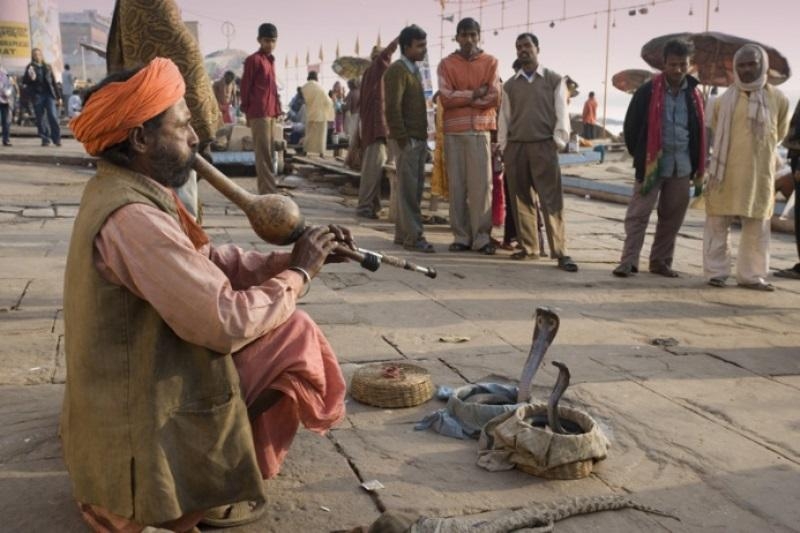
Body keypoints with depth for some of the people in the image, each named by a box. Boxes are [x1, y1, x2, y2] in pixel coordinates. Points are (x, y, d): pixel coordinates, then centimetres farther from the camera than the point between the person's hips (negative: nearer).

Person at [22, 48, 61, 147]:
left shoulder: (47, 67, 14)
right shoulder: (30, 67, 8)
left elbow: (54, 82, 15)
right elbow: (24, 82, 5)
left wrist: (58, 96, 11)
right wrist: (30, 78, -17)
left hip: (49, 94, 1)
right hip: (37, 95, -1)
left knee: (53, 116, -10)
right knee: (41, 118, 0)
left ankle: (57, 138, -5)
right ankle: (45, 139, 5)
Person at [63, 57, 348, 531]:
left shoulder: (125, 192, 5)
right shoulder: (132, 217, -27)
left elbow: (212, 261, 7)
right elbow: (226, 322, -29)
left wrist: (292, 258, -5)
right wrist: (300, 273, -14)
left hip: (133, 391, 10)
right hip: (145, 417, -10)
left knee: (278, 323, 14)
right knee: (293, 336, -6)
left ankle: (214, 471, 18)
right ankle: (219, 488, 6)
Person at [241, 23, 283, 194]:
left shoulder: (270, 60, 20)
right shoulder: (253, 60, -5)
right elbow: (245, 86, -6)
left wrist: (277, 109, 17)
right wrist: (247, 111, -7)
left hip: (271, 113, 8)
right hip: (259, 113, -8)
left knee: (267, 152, 11)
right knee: (263, 153, -10)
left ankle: (266, 190, 17)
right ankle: (269, 192, -13)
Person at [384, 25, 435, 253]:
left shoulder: (415, 70, 19)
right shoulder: (397, 71, -10)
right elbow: (392, 108, -17)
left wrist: (423, 137, 14)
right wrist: (403, 139, -18)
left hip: (419, 138, 9)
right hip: (407, 140, -9)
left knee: (414, 189, 10)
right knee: (408, 190, -6)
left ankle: (402, 233, 17)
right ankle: (413, 236, -4)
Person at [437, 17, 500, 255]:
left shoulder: (490, 62, 8)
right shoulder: (446, 64, 8)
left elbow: (493, 97, -3)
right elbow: (445, 98, -5)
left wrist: (460, 98, -4)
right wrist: (474, 94, -7)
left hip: (480, 130, 0)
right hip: (454, 131, 1)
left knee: (481, 185, -5)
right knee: (456, 185, 0)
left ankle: (482, 237, -2)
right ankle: (461, 236, 5)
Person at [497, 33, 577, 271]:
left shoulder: (554, 80, 6)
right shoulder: (510, 85, 13)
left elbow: (561, 114, 3)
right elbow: (504, 118, 12)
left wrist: (558, 141, -6)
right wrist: (503, 148, 7)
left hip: (544, 147, -3)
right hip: (515, 147, 3)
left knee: (552, 200, -8)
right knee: (521, 200, 5)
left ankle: (560, 252, -8)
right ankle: (528, 247, 15)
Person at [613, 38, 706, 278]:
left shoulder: (694, 94, 6)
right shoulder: (648, 91, -6)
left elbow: (699, 130, 14)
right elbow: (631, 125, 2)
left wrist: (698, 165, 11)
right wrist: (640, 156, 7)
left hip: (681, 166, 4)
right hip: (651, 164, -4)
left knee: (673, 216, 9)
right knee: (638, 214, -4)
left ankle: (661, 261, 20)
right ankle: (628, 262, -1)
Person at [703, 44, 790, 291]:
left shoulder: (778, 99, 2)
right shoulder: (725, 99, 3)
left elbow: (780, 133, 17)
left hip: (759, 174, 0)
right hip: (726, 172, 0)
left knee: (757, 226, 5)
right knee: (717, 223, 1)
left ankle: (751, 275, 13)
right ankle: (716, 272, 10)